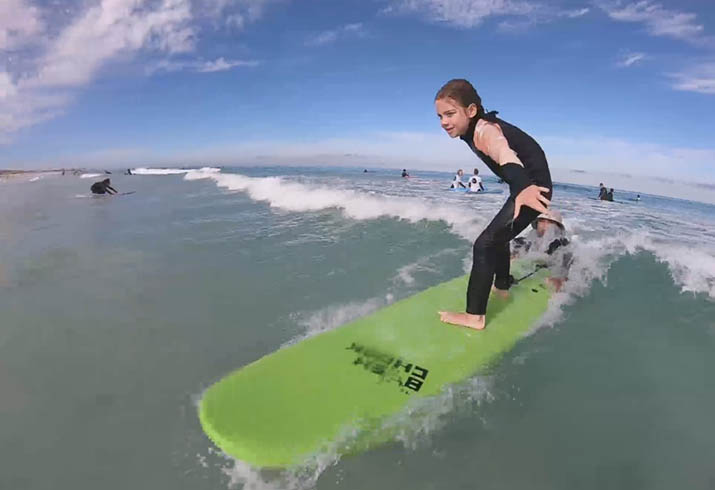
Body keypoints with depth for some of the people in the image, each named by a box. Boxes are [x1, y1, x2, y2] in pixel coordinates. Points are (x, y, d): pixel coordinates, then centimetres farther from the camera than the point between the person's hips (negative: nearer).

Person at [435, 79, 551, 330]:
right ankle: (501, 287, 46)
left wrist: (522, 188, -69)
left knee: (485, 244, -18)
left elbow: (505, 155, -50)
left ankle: (475, 316, -15)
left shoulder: (484, 130, -27)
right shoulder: (479, 126, 3)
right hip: (524, 183, 11)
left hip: (533, 185, -11)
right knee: (499, 236, 26)